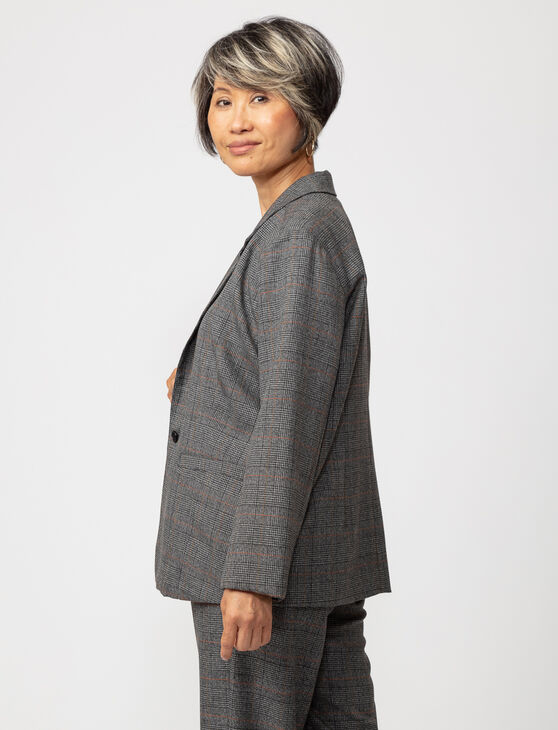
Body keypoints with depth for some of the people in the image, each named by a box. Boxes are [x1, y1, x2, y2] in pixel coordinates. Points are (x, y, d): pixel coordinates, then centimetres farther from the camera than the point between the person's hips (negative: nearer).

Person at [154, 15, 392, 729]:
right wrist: (202, 381, 19)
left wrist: (252, 573, -22)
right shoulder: (303, 223, 15)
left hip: (277, 560, -10)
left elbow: (292, 413, -21)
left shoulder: (304, 233, -15)